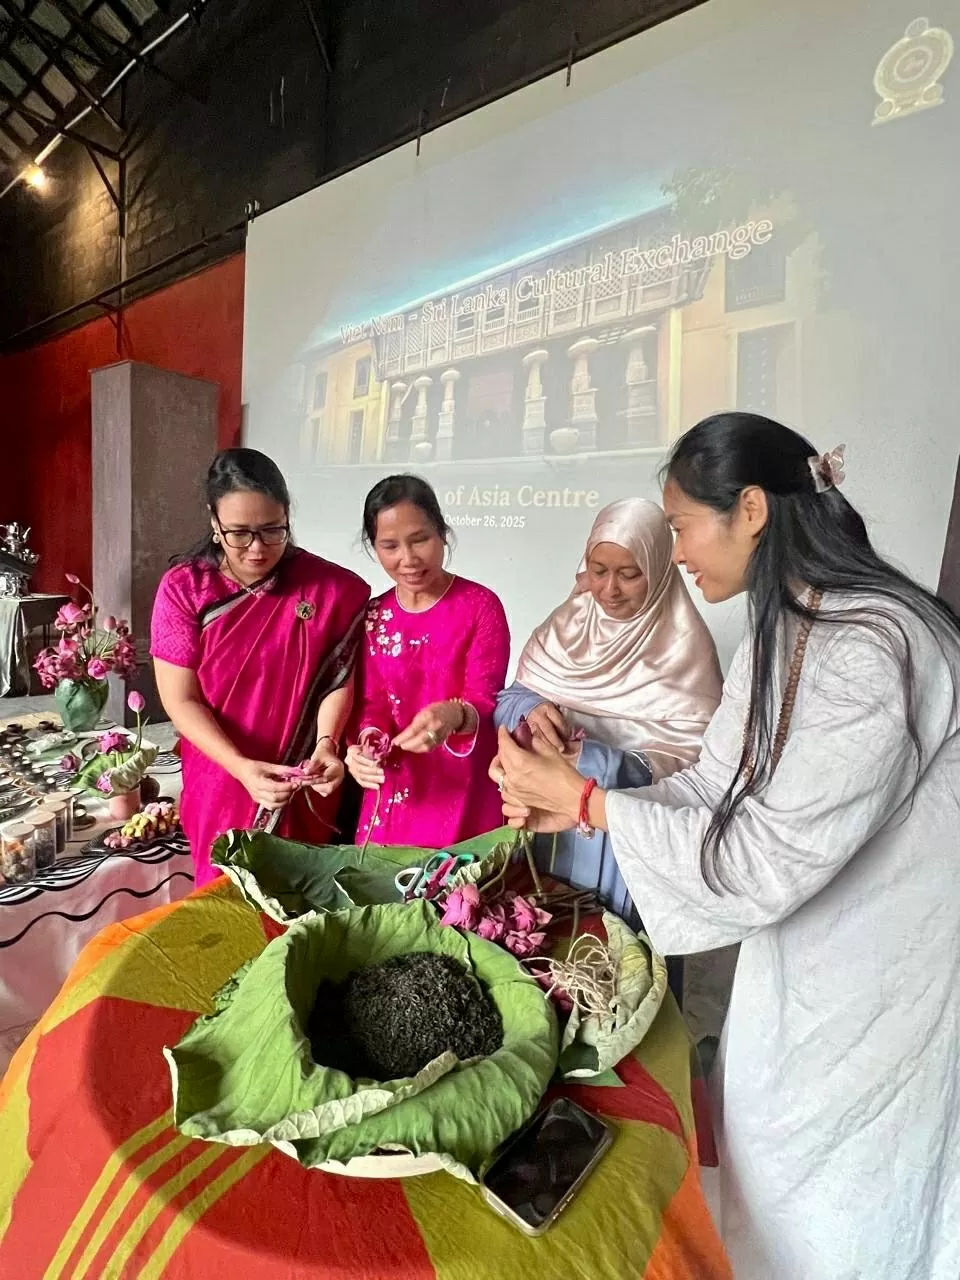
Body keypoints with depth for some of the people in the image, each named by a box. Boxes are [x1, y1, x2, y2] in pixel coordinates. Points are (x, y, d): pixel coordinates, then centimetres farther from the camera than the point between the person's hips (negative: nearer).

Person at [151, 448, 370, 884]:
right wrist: (242, 767, -24)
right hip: (221, 788, 1)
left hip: (303, 790, 0)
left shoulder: (330, 587, -10)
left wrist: (325, 744, -22)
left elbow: (337, 679, -4)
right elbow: (180, 701, -11)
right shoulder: (183, 589, -11)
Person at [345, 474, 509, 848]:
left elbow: (486, 700, -13)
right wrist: (367, 743, -18)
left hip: (464, 792, -3)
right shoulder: (373, 616, 5)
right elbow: (373, 702, 4)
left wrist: (455, 716, -35)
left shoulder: (481, 606, -9)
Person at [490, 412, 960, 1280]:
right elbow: (716, 790, 2)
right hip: (802, 960, 7)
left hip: (882, 991, -7)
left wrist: (585, 799, -24)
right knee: (770, 1200, 26)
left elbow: (767, 861, -29)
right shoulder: (785, 627, -1)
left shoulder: (876, 646, -29)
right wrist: (566, 806, -7)